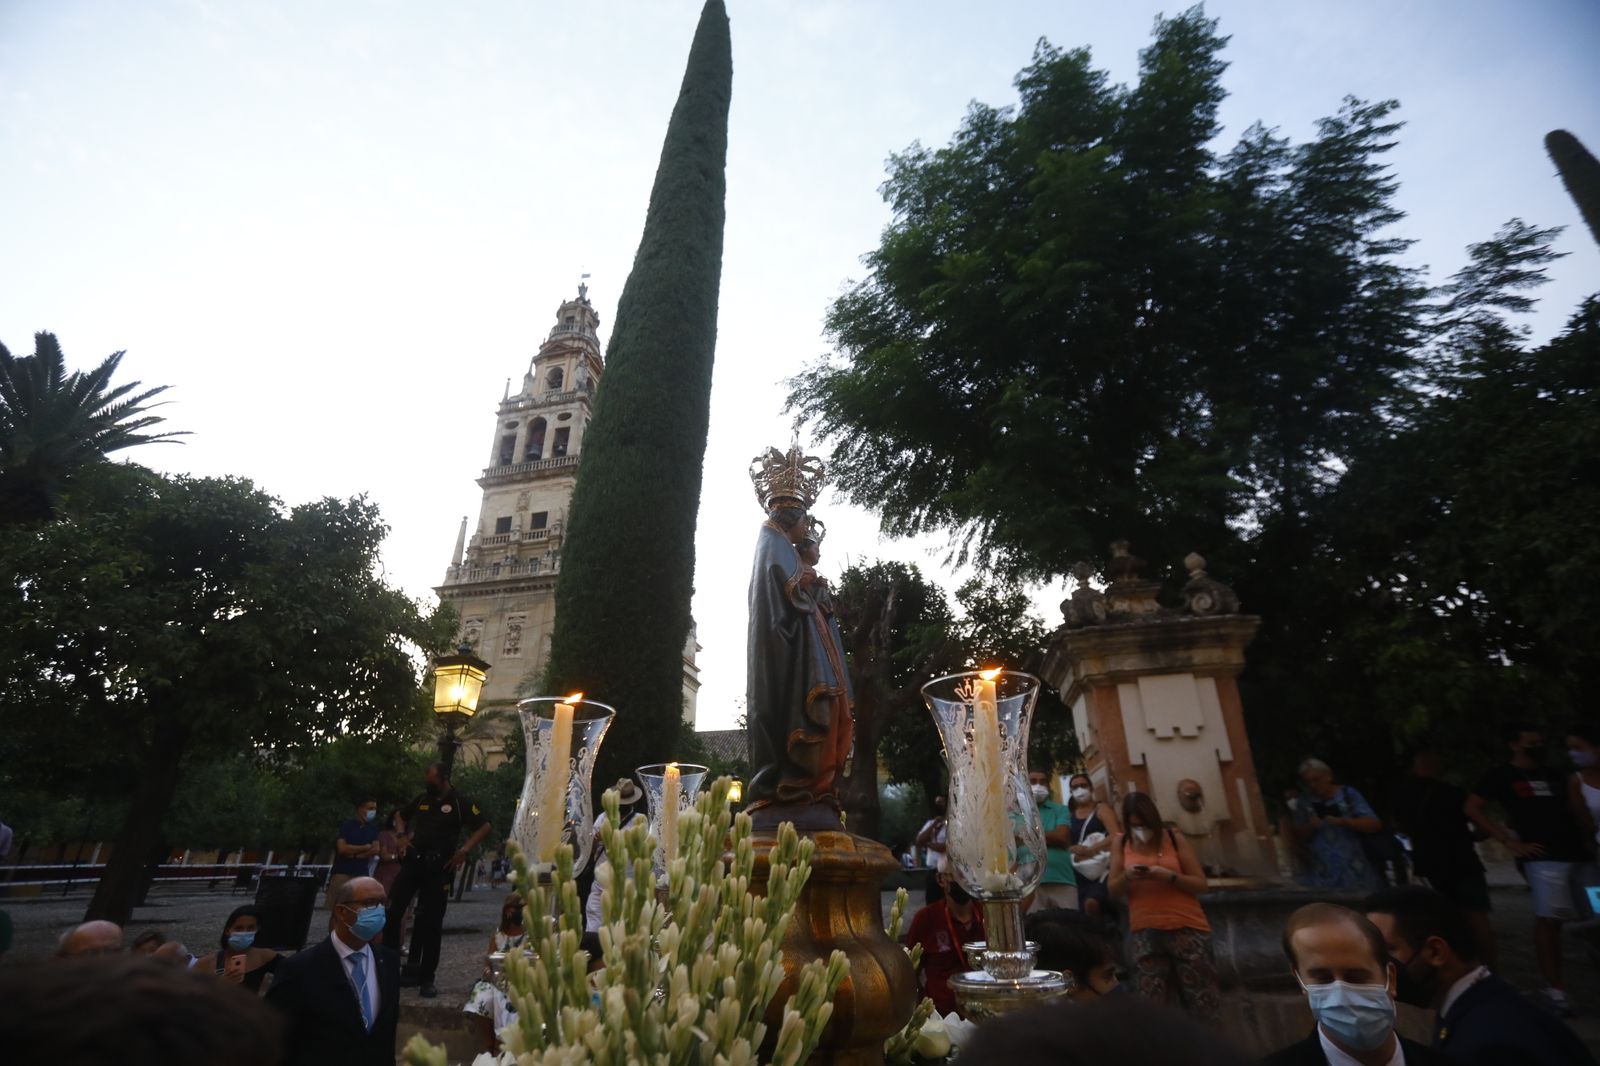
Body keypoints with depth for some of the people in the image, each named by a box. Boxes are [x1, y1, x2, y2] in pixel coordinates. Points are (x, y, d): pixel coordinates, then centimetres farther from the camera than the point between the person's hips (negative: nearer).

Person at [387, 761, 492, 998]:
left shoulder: (459, 802, -7)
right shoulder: (422, 799, 8)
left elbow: (485, 827, -9)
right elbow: (402, 817, 26)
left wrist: (463, 851, -17)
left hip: (438, 867, -4)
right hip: (413, 861, 4)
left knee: (431, 923, 3)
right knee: (391, 911, -3)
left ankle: (426, 978, 14)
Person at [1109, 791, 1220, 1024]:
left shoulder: (1174, 839, 0)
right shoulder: (1121, 843, 4)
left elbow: (1200, 883, -2)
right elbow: (1113, 889, 4)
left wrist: (1169, 876, -19)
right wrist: (1127, 876, -17)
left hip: (1187, 928, -1)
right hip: (1144, 932, 1)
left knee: (1201, 999, 3)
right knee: (1151, 1003, 3)